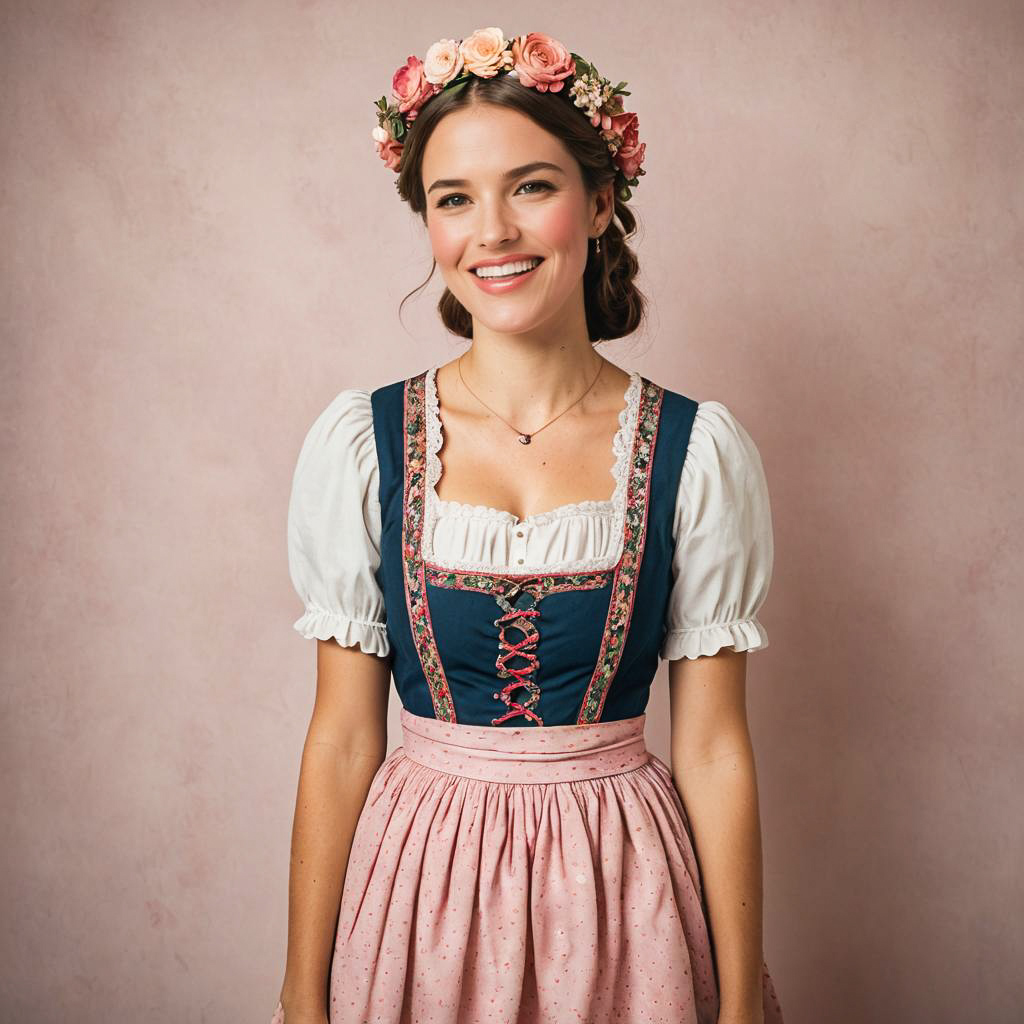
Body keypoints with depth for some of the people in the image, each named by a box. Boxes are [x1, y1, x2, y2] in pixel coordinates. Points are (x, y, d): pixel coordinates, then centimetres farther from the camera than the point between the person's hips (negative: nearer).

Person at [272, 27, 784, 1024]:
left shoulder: (699, 450, -8)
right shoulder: (357, 443, -7)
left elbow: (712, 748, -4)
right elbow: (342, 737, -4)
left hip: (622, 900, 0)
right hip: (419, 885, 1)